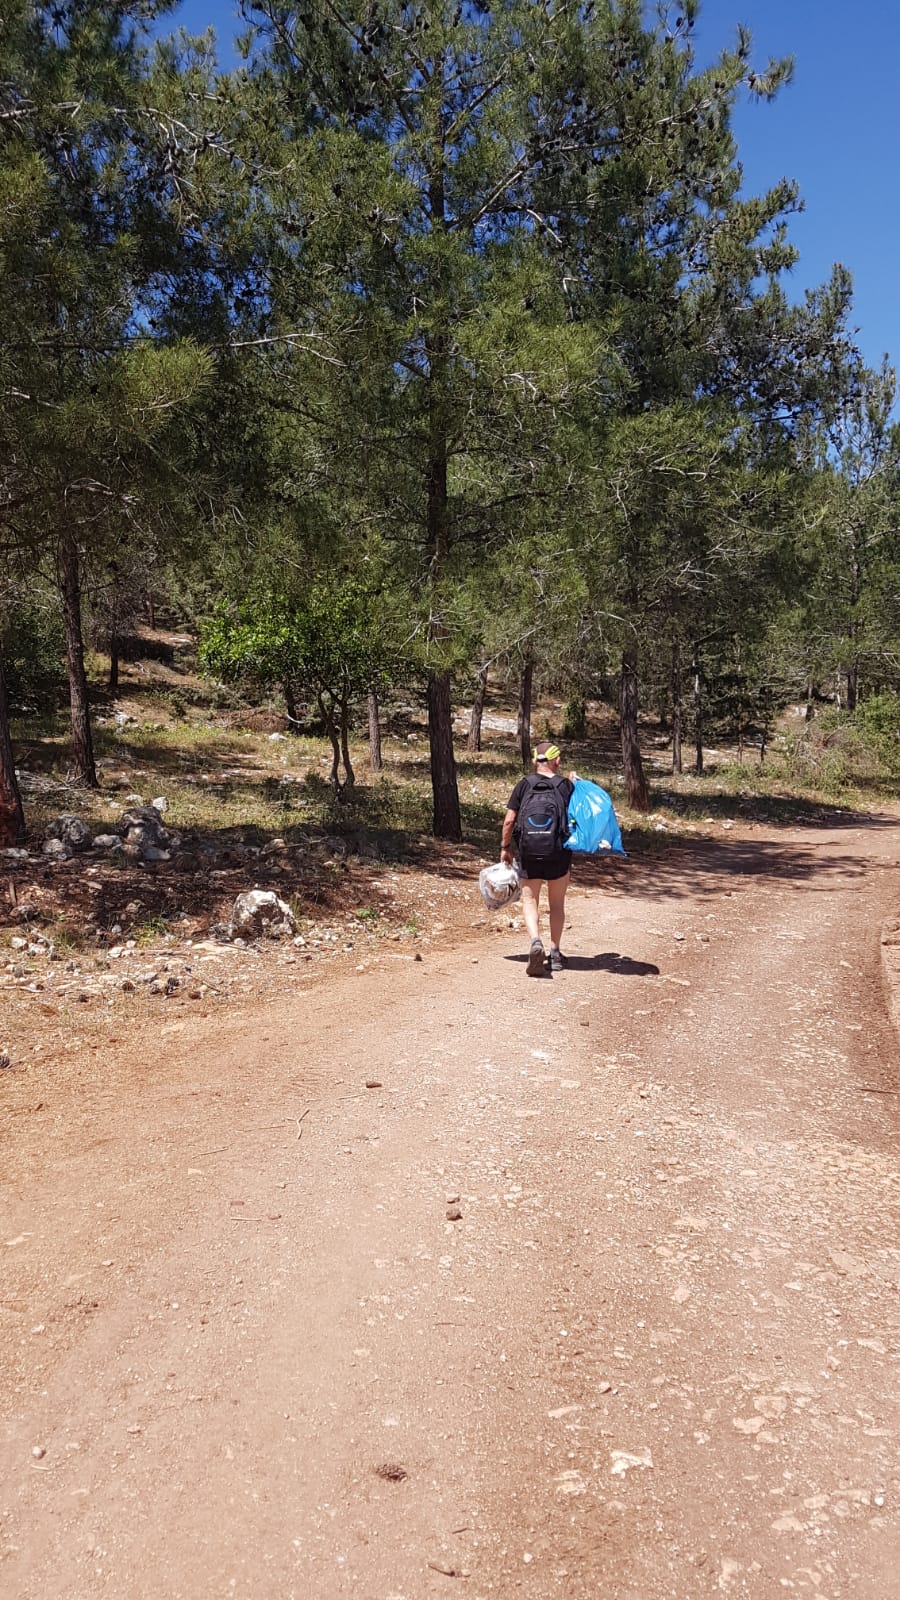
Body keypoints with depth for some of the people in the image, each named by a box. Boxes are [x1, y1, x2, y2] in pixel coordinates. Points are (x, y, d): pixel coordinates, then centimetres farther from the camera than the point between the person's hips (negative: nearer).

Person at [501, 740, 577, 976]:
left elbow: (509, 821, -2)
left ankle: (536, 941, -17)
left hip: (529, 854, 0)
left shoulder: (524, 785, 0)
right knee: (557, 904, 16)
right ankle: (555, 953, 21)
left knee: (530, 901, 8)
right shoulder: (565, 785, -2)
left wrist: (505, 847, 11)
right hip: (558, 853, 1)